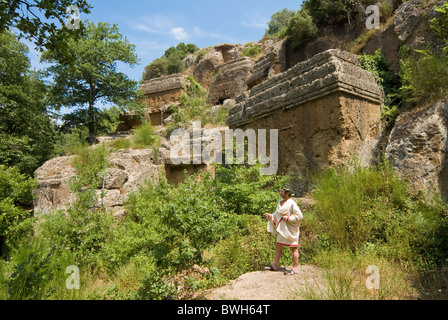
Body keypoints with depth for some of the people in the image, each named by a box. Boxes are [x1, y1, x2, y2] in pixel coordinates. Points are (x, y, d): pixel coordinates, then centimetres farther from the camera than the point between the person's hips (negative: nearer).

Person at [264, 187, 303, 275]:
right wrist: (270, 216, 0)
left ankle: (295, 268, 12)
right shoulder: (280, 202, 8)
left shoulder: (292, 203, -16)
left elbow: (299, 216, -16)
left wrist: (288, 218, -21)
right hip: (281, 229, 8)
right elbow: (277, 214, 18)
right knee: (278, 247, 12)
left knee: (293, 248, 3)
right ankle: (275, 265, 21)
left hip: (290, 229, -8)